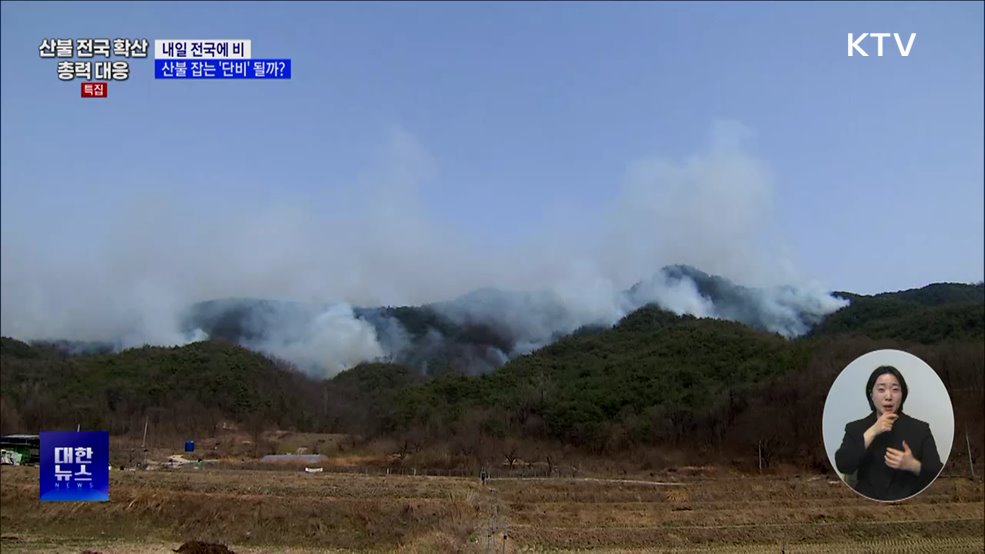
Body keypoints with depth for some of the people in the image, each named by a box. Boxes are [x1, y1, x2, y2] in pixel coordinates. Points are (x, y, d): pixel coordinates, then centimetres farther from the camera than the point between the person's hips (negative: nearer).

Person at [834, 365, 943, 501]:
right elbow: (842, 466, -9)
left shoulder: (920, 429, 7)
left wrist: (913, 465, -16)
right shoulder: (855, 428, 6)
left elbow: (938, 475, 3)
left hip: (907, 503, 1)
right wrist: (872, 432, -11)